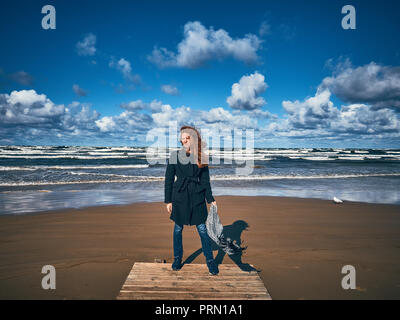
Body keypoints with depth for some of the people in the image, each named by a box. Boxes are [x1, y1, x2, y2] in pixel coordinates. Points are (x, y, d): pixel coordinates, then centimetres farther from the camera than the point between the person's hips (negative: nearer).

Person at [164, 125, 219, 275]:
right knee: (178, 229, 11)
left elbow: (205, 180, 7)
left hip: (197, 197, 0)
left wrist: (211, 199, 1)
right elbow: (169, 179, 1)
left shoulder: (201, 157, 3)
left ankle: (210, 260, 18)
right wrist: (168, 200, -1)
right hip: (179, 197, 0)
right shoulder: (175, 155, -1)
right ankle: (177, 258, 30)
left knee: (202, 229, 2)